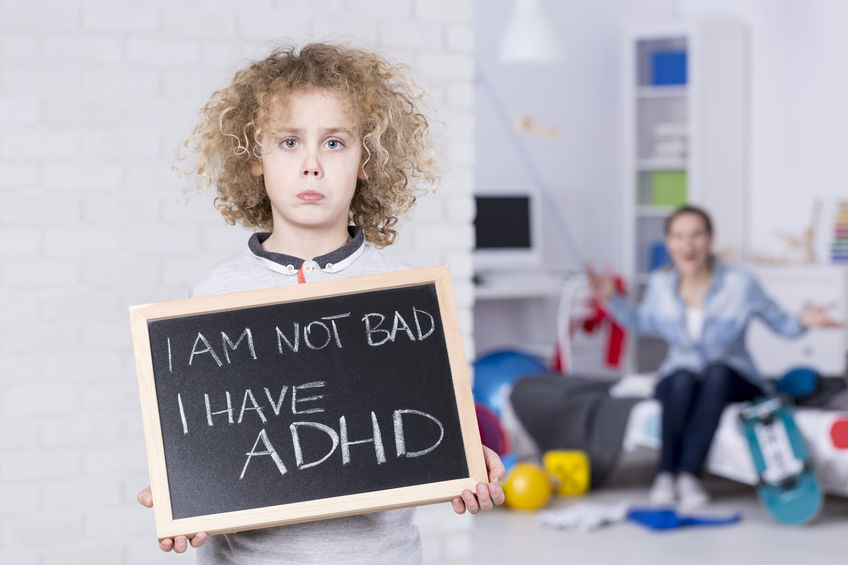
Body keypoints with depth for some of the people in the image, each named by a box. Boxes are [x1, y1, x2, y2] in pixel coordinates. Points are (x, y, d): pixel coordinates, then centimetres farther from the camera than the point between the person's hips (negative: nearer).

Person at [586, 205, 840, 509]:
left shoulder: (740, 283, -15)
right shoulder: (660, 284, -7)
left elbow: (781, 324, -7)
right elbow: (642, 323, 13)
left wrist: (803, 321, -28)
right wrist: (612, 299, 0)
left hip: (731, 381, -1)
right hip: (678, 380, 1)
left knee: (717, 372, -36)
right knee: (683, 379, -35)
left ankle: (688, 473, -39)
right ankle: (666, 473, -31)